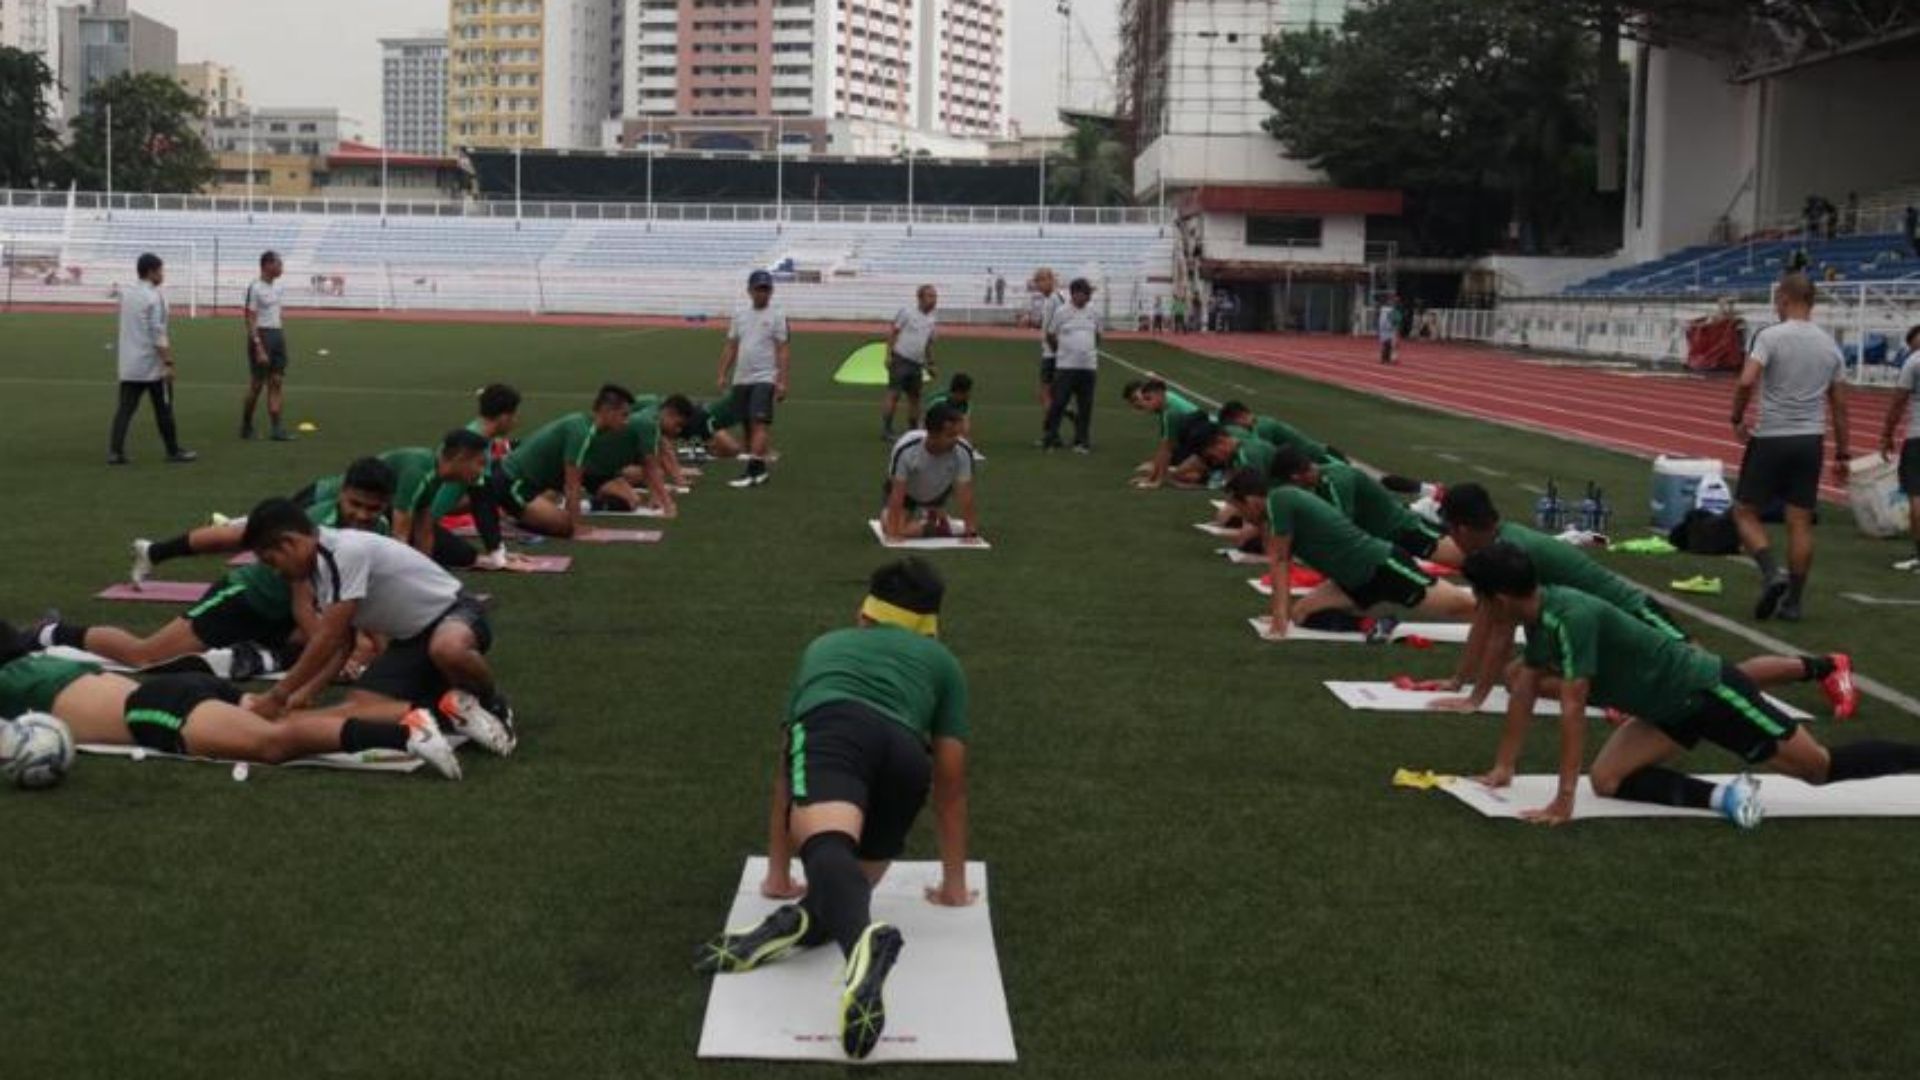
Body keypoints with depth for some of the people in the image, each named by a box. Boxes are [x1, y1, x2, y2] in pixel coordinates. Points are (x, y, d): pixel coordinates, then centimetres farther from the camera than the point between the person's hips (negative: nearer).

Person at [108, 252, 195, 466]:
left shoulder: (126, 293, 9)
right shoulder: (154, 297, -14)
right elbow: (158, 334, -18)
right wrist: (168, 363, -17)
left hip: (128, 365, 6)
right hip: (152, 365, -6)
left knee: (125, 408, 4)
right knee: (163, 409, 5)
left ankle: (115, 451, -5)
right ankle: (173, 451, 14)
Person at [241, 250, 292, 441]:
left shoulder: (279, 287, 11)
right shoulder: (255, 288, -12)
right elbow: (251, 321, -15)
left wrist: (283, 338, 14)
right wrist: (259, 348, -20)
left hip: (278, 334, 7)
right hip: (261, 335, -7)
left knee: (277, 383, 3)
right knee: (257, 384, 1)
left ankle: (276, 429, 3)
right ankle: (246, 427, 15)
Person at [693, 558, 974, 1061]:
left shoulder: (823, 646, 44)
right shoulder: (941, 662, 39)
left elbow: (784, 772, 49)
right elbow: (950, 785, 41)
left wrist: (778, 876, 59)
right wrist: (954, 886, 53)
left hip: (829, 730, -1)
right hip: (905, 753, 1)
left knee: (827, 847, -28)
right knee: (858, 879, 15)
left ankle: (865, 940, -61)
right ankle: (806, 921, -20)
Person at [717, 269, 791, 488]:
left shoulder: (777, 315, -2)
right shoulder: (739, 313, 12)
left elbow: (782, 351, -6)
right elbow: (731, 347, 15)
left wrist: (781, 381, -14)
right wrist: (723, 375, 9)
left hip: (765, 378, -6)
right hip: (741, 378, 6)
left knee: (759, 422, -16)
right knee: (747, 423, 8)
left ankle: (753, 471, -23)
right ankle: (757, 470, 17)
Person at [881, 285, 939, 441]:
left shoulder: (932, 321, 13)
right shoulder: (906, 313, -6)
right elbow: (892, 333, -6)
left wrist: (930, 364, 18)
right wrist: (889, 355, -14)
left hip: (917, 363, 7)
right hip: (900, 359, -7)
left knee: (915, 396, 10)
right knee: (894, 394, -10)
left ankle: (913, 430, 18)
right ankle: (886, 429, -9)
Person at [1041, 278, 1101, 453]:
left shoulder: (1093, 313, 8)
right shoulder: (1061, 312, -3)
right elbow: (1050, 335, 6)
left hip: (1088, 366, 3)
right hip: (1065, 366, -3)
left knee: (1085, 406, 5)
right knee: (1058, 402, -3)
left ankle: (1082, 441, 12)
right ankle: (1051, 438, 7)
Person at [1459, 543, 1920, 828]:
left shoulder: (1571, 617, -30)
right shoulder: (1539, 615, -1)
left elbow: (1572, 709, -32)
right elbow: (1525, 690, 10)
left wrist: (1564, 799, -32)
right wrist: (1503, 767, 9)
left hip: (1709, 692, -9)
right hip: (1671, 708, 9)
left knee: (1822, 766, -1)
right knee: (1608, 779, -3)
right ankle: (1722, 796, -4)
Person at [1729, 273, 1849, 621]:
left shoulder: (1771, 336, -9)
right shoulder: (1830, 344, 7)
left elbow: (1747, 382, -22)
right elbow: (1840, 406, 10)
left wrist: (1737, 419, -6)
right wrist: (1841, 455, 16)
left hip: (1771, 439, -5)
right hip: (1810, 440, 5)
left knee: (1745, 512, 7)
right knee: (1800, 521, 7)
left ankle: (1771, 573, -13)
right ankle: (1793, 601, 9)